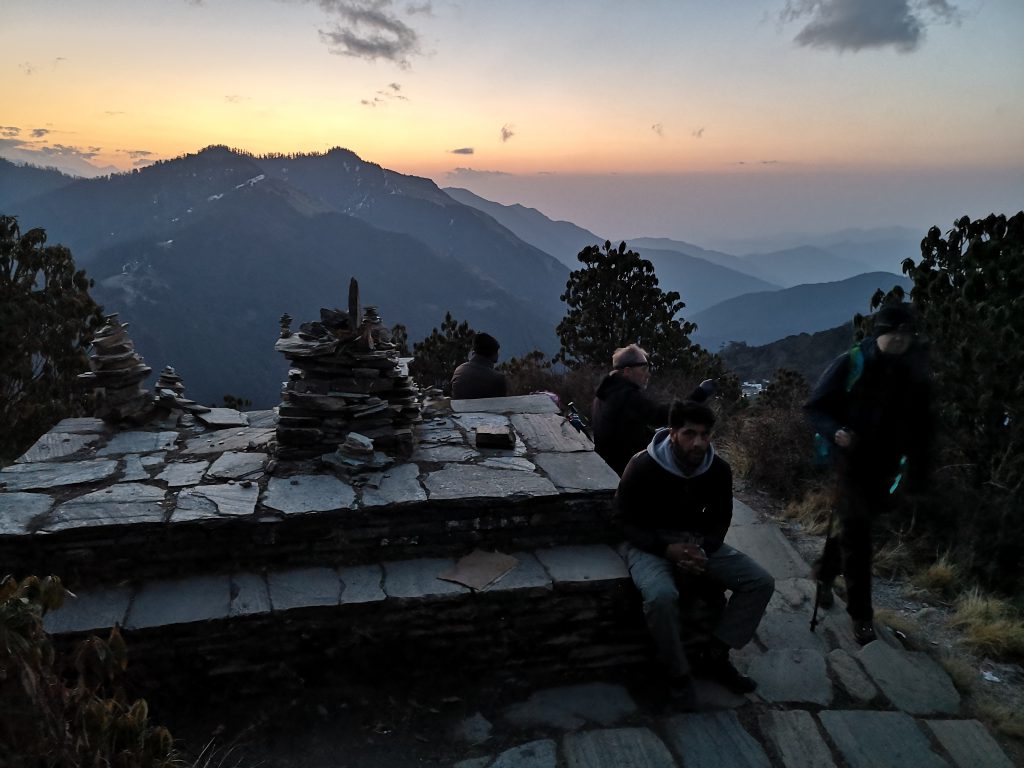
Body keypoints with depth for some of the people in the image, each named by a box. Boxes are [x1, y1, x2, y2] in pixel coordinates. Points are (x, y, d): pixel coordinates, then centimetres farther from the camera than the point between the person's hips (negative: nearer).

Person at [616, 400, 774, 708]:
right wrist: (667, 549, -27)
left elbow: (720, 520, 6)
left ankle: (714, 658, 1)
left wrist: (703, 550, -15)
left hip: (697, 542, 5)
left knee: (761, 582, -9)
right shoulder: (643, 467, -21)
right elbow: (626, 521, -13)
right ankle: (679, 673, -11)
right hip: (650, 544, -5)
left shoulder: (719, 469, -7)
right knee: (662, 595, -37)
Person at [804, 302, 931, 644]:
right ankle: (861, 613, 8)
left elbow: (920, 425, 8)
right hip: (851, 459, -4)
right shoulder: (851, 363, -10)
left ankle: (824, 572, 41)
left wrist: (917, 473, 4)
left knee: (855, 526, 14)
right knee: (856, 530, -4)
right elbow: (815, 407, -6)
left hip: (885, 463, 4)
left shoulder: (914, 371, 1)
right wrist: (835, 432, -26)